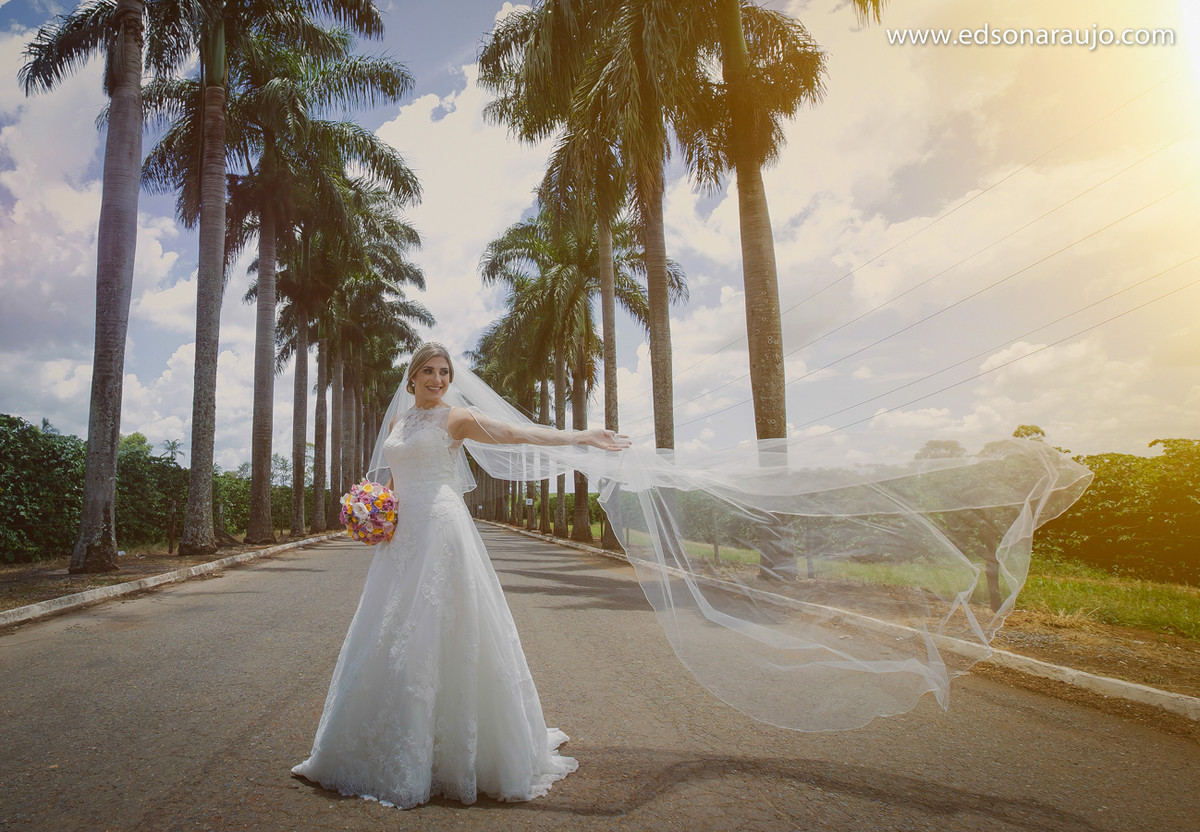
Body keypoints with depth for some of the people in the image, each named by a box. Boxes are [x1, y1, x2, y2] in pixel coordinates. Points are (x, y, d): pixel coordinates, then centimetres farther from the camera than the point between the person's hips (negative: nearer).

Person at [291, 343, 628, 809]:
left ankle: (454, 752, 8)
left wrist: (580, 437, -15)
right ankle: (396, 752, 21)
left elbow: (518, 433, -7)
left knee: (442, 634, -5)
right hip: (402, 536, 6)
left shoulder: (455, 420, 1)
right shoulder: (396, 424, 18)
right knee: (392, 638, 7)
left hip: (441, 530, -6)